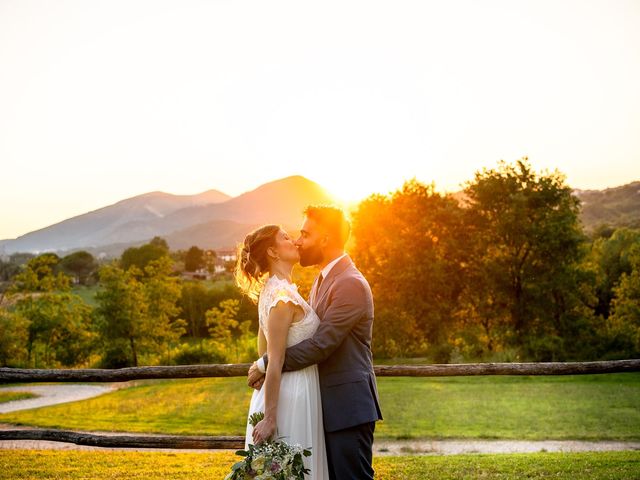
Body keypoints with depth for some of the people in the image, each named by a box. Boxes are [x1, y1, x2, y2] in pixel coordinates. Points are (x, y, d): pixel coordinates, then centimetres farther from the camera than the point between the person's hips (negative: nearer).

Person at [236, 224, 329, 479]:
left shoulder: (270, 290, 11)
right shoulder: (283, 295, -18)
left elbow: (264, 350, 18)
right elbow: (275, 363, -20)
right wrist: (269, 418, -20)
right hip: (292, 398, -9)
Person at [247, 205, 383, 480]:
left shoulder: (351, 284, -17)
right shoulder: (323, 280, 15)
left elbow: (321, 344, -22)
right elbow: (305, 337, 13)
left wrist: (266, 364, -15)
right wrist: (268, 366, -3)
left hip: (348, 406, -10)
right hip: (329, 405, 10)